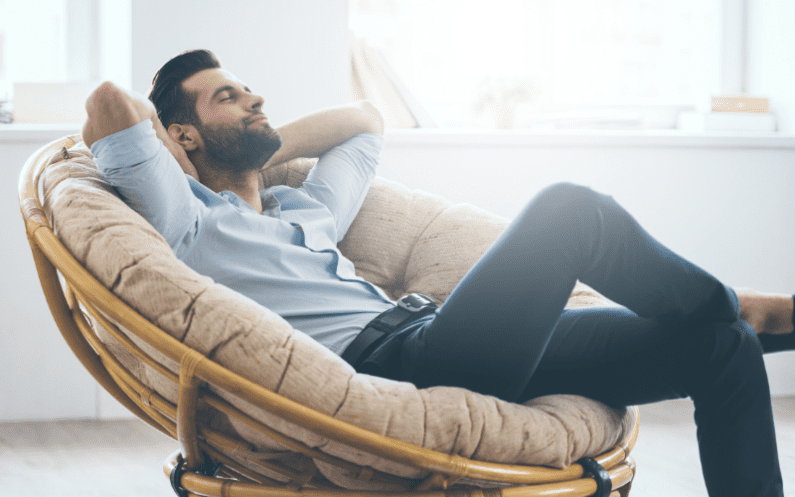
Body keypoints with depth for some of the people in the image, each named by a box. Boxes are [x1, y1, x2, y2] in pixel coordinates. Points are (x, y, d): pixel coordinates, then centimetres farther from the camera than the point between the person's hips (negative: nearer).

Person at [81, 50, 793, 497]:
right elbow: (110, 102, -7)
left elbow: (365, 121, 47)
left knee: (724, 348, 0)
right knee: (570, 208, -22)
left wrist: (262, 148, 34)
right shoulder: (187, 220, 8)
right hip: (383, 364, -9)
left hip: (432, 347, 10)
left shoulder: (304, 211, 33)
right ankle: (737, 303, 3)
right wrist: (158, 146, 14)